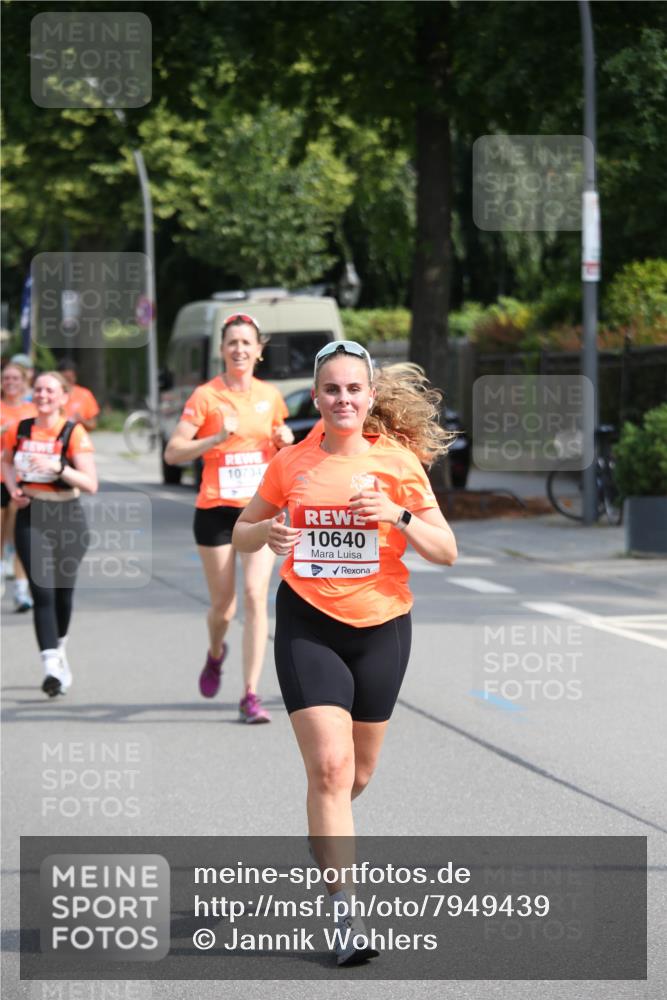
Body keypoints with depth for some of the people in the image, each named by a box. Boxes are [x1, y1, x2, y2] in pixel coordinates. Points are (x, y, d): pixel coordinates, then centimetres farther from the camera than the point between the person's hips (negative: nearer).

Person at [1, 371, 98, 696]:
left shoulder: (74, 433, -9)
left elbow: (91, 484, -15)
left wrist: (59, 467, -28)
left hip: (66, 517, -1)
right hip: (31, 517, 1)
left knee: (63, 591, 11)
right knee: (42, 590, -12)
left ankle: (59, 646, 39)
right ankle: (52, 664, -18)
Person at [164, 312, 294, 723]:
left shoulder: (270, 396, 7)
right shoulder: (206, 396, -5)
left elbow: (283, 450, 23)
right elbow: (173, 452, -11)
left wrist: (287, 440, 0)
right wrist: (219, 437, -23)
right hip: (216, 509, -2)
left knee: (255, 595, -12)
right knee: (223, 605, 5)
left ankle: (251, 694, -9)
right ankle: (216, 655, 41)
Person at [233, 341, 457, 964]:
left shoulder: (398, 460, -3)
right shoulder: (291, 464, -1)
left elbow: (446, 552, -2)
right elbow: (241, 533, 12)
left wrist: (398, 517, -20)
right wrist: (266, 532, -11)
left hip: (381, 626, 1)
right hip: (307, 625, -1)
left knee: (358, 770, 14)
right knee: (329, 766, -15)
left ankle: (325, 835, 48)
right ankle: (344, 915, -12)